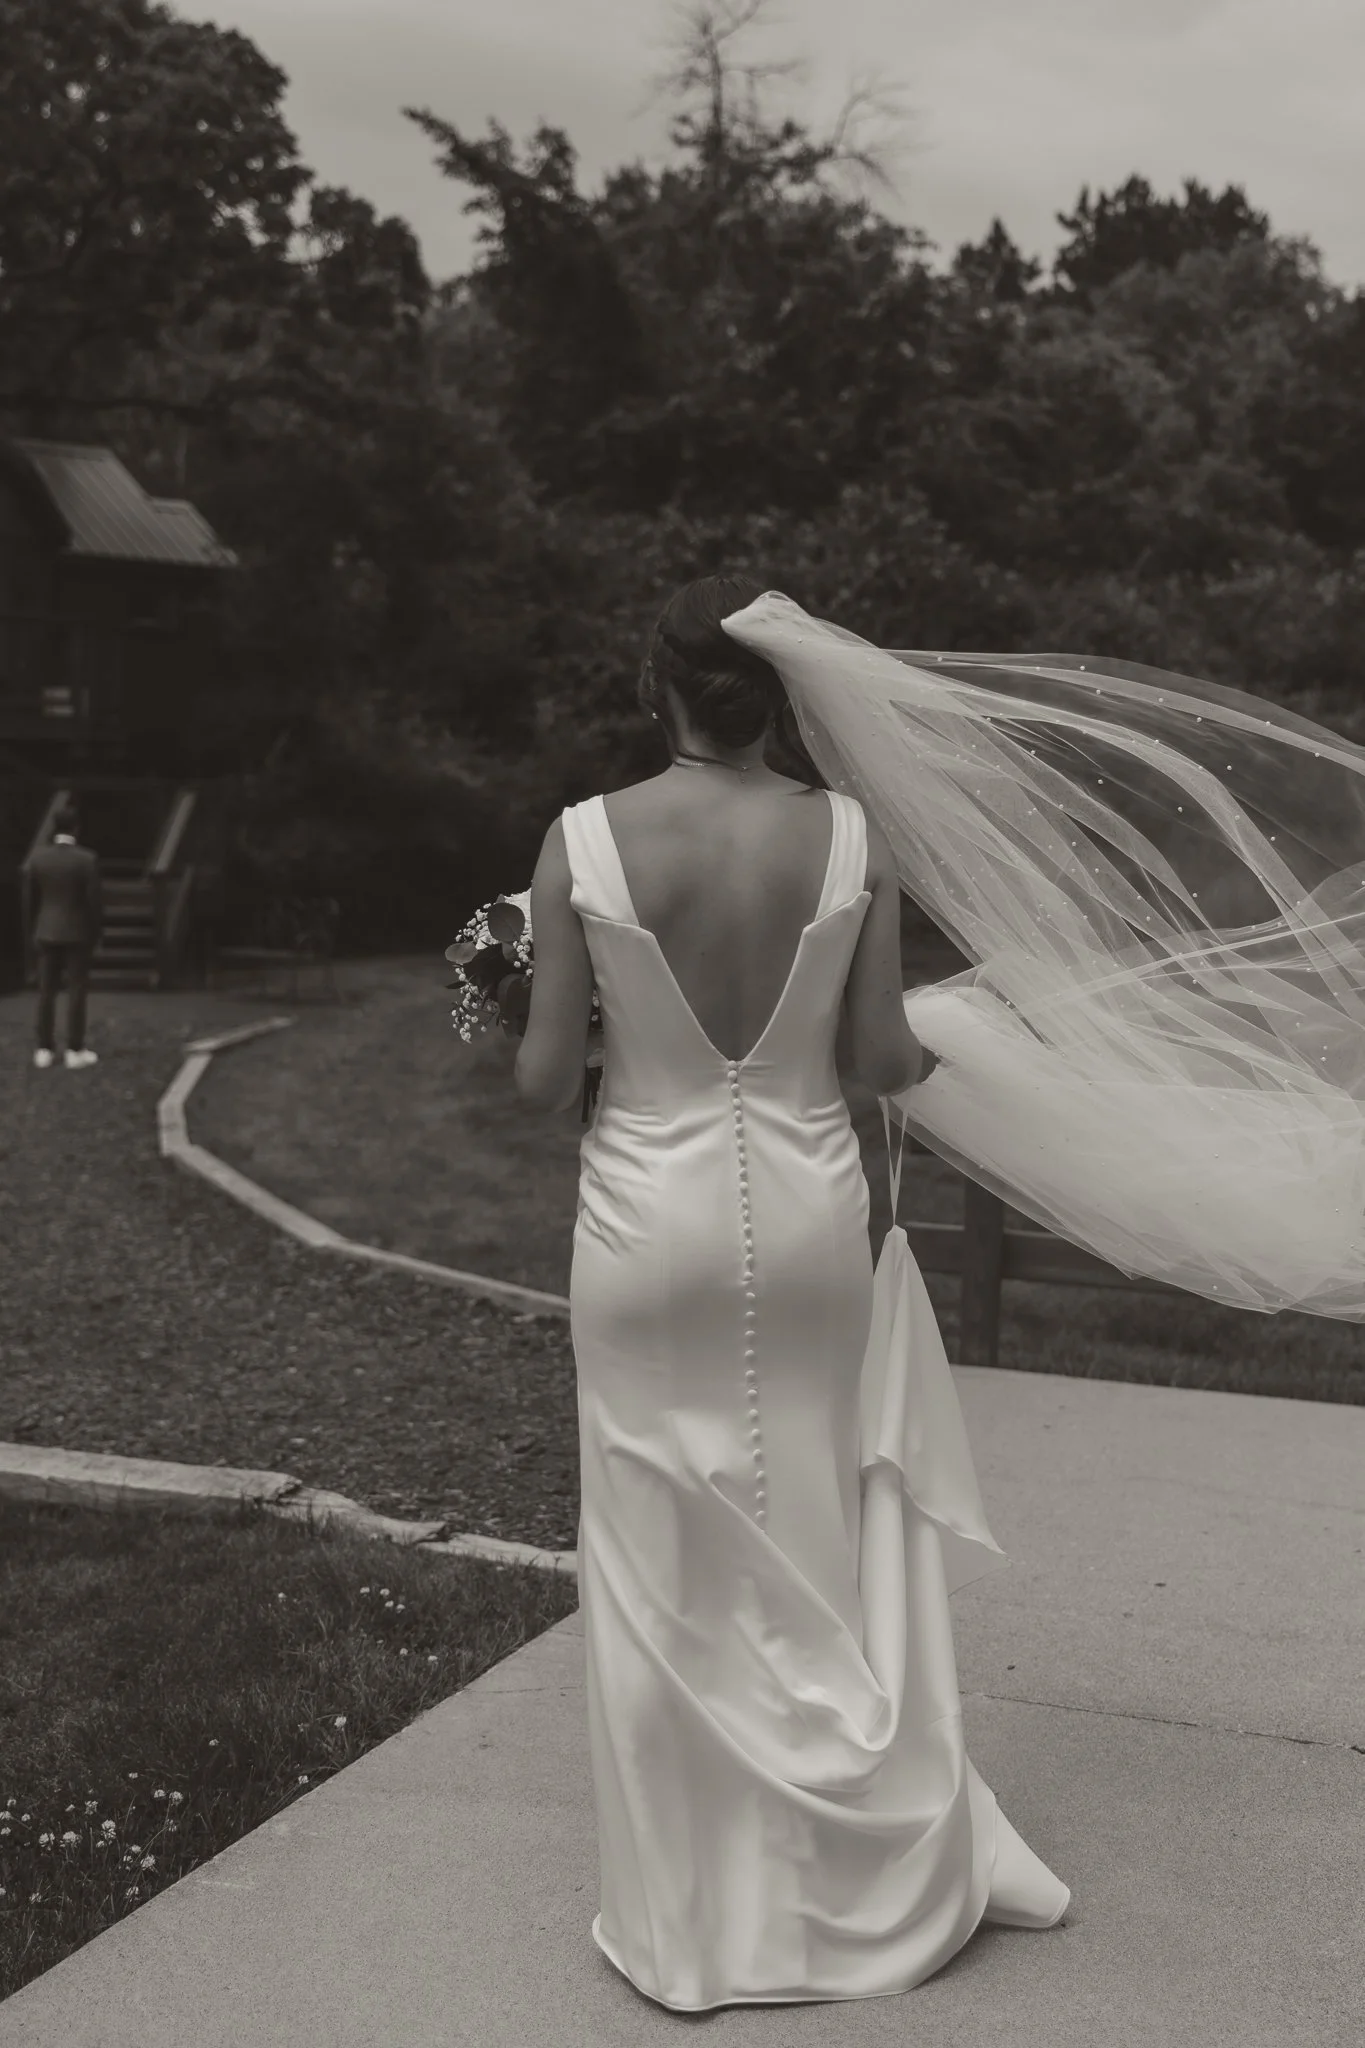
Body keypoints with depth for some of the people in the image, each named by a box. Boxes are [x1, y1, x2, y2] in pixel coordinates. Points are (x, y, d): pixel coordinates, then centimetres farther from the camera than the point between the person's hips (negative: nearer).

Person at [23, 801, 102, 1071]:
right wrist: (96, 933, 0)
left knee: (46, 992, 8)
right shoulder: (87, 859, -13)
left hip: (47, 932, 3)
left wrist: (32, 932, 12)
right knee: (76, 992, 2)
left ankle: (44, 1050, 10)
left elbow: (29, 898, 2)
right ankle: (75, 1050, 3)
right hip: (77, 933, -3)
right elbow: (94, 900, -12)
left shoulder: (38, 856, -3)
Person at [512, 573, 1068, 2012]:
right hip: (809, 1213, 2)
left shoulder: (583, 841, -11)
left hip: (651, 1219, -1)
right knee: (832, 1555, 18)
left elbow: (543, 1079, -8)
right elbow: (876, 1058, -3)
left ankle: (692, 1921, 25)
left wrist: (541, 1044, 15)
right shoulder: (850, 835, -7)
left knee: (672, 1572, 13)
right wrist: (935, 1056, 20)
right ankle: (878, 1876, 33)